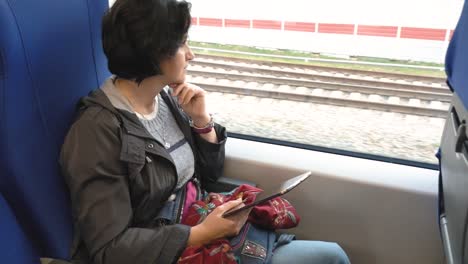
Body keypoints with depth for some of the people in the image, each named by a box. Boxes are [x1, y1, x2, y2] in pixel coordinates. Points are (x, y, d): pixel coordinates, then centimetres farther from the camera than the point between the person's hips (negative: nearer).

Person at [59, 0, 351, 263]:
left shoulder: (167, 98, -2)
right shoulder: (98, 130, -22)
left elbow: (210, 172, 7)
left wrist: (202, 120, -9)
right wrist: (203, 233, -26)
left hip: (200, 232, 6)